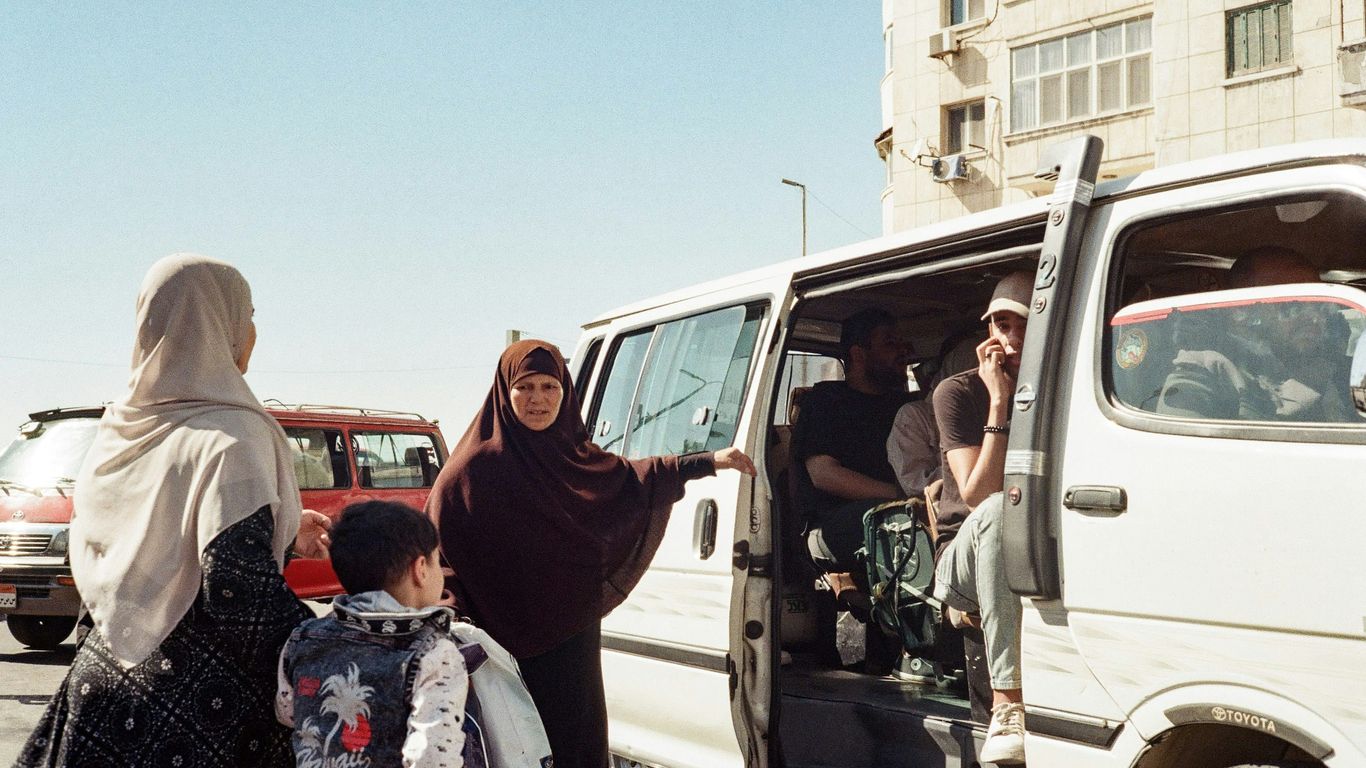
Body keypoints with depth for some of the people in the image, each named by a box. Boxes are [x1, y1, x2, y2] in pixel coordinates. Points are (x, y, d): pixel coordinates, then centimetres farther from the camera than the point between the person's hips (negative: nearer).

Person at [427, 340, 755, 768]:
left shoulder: (572, 456, 5)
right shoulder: (474, 468, -11)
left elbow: (629, 477, 20)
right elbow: (440, 553, -13)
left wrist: (709, 462, 16)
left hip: (570, 636, 5)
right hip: (505, 639, -5)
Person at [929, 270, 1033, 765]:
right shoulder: (959, 393, -4)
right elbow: (977, 495, -16)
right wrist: (1000, 403, -20)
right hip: (964, 560, -2)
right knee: (998, 511, -36)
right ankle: (1008, 702, -41)